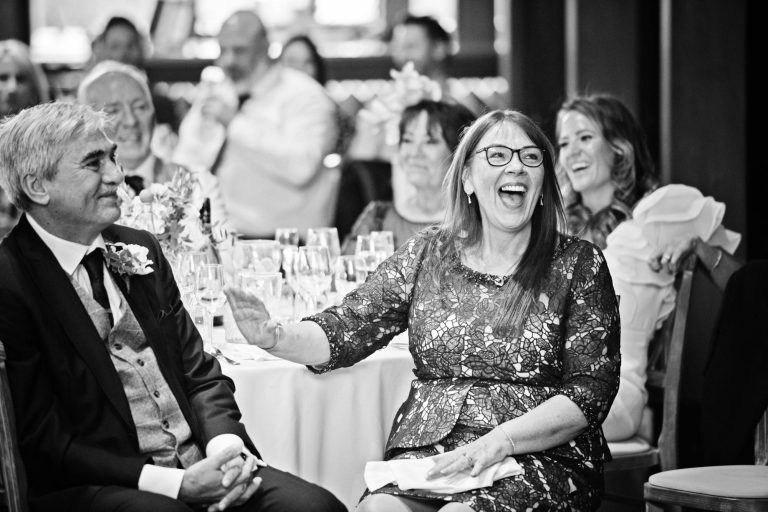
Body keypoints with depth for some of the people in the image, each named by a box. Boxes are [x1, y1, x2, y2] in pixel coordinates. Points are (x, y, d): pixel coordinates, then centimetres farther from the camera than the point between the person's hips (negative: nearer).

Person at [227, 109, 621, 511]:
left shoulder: (578, 265, 4)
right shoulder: (427, 253, 12)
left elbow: (591, 391, -2)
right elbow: (345, 331, 7)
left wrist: (501, 440, -16)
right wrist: (274, 338, -14)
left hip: (540, 457, -2)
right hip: (425, 450, 2)